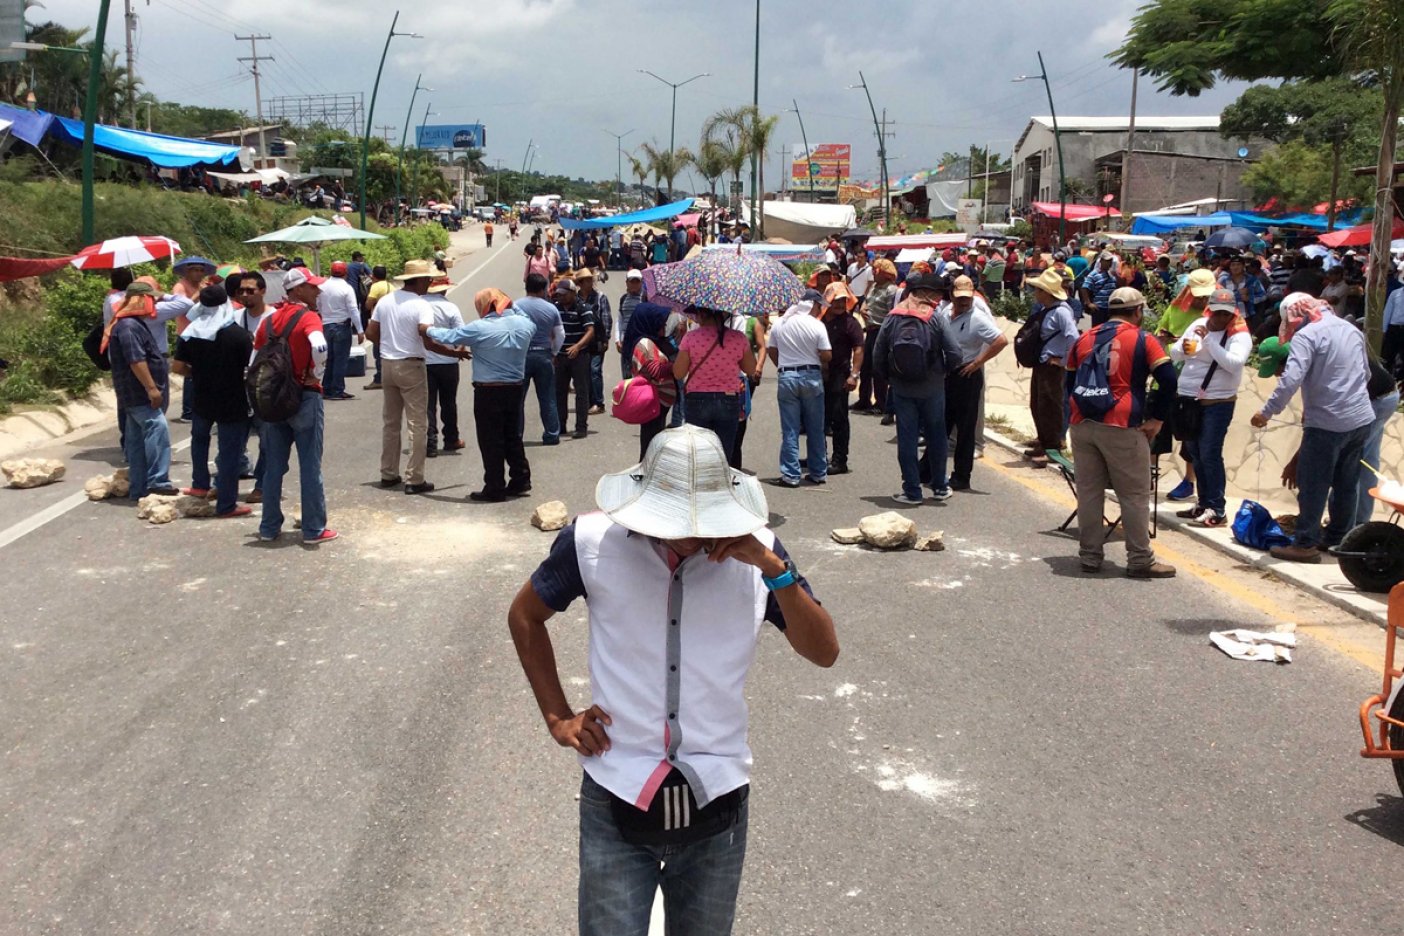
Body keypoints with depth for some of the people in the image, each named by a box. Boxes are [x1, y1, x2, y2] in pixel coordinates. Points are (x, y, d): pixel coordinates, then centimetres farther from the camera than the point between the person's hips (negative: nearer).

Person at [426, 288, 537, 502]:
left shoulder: (480, 328, -17)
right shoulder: (524, 324, -2)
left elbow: (449, 336, -9)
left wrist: (428, 330, 10)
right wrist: (512, 310, 31)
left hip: (488, 392, -6)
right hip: (515, 389, 6)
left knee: (491, 441, 3)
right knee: (512, 436, 19)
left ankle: (495, 489, 7)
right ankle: (520, 481, 24)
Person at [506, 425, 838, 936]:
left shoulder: (754, 551, -7)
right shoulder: (593, 543, -10)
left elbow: (824, 652, -8)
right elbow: (524, 616, 7)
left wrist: (774, 568, -21)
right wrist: (557, 717, 2)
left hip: (715, 803, 2)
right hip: (616, 801, -2)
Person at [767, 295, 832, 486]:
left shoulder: (779, 324, 3)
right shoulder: (816, 326, -8)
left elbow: (771, 350, 8)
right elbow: (827, 355, -9)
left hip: (786, 377, 2)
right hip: (811, 376, -2)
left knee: (790, 430, 5)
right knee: (815, 429, 10)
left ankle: (791, 475, 3)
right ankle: (818, 472, 17)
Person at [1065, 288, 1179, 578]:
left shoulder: (1084, 339, 12)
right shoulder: (1143, 341, -2)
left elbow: (1070, 382, 18)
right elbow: (1169, 381, -8)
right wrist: (1157, 419, 0)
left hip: (1082, 424, 5)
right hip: (1122, 428, -5)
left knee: (1089, 492, 12)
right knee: (1135, 496, 3)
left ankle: (1089, 556, 17)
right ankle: (1140, 561, 6)